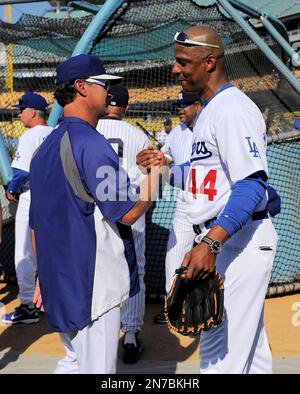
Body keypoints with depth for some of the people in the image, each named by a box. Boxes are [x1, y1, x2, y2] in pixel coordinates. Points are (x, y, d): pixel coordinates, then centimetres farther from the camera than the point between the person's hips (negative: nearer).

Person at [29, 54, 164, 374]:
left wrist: (44, 273, 23)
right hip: (92, 285, -9)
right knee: (97, 369, 0)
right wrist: (156, 171, -5)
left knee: (73, 362, 22)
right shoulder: (91, 143, -16)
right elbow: (127, 212, -19)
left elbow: (36, 223, 17)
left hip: (60, 281, 9)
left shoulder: (45, 147, 13)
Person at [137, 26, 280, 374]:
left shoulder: (233, 109, -16)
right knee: (248, 342, 19)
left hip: (238, 238, -10)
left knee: (220, 349, -7)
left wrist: (211, 242, -35)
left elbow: (251, 185, -26)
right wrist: (167, 166, 12)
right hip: (220, 238, 10)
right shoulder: (209, 110, 17)